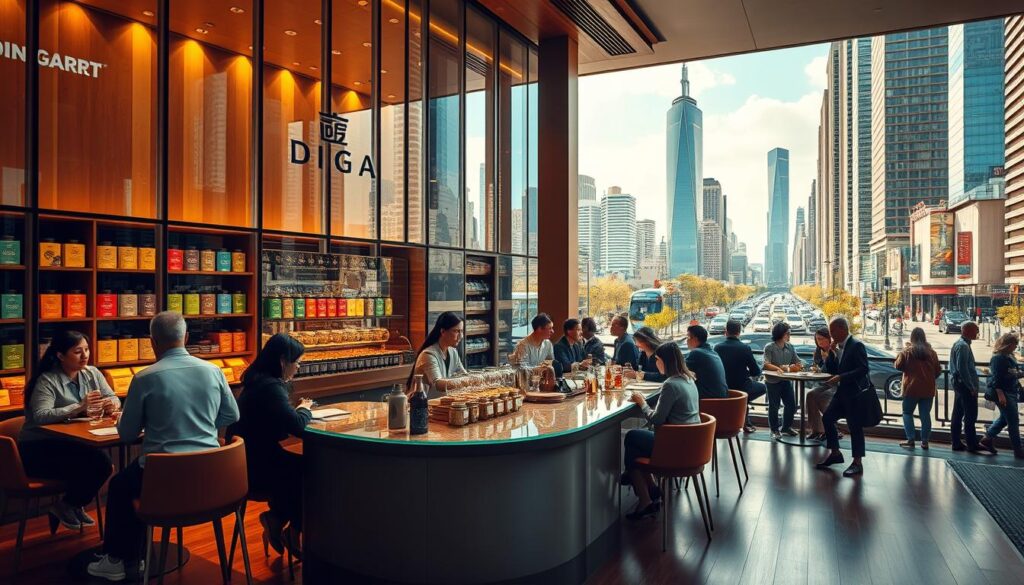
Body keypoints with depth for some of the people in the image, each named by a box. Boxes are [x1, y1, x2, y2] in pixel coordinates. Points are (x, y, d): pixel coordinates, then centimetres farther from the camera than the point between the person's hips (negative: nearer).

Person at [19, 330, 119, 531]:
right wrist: (79, 407, -36)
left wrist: (111, 404, -20)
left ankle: (73, 505, 9)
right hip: (39, 448, -6)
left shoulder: (92, 373, 5)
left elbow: (113, 398, 4)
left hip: (71, 443, 6)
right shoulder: (47, 380, -15)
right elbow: (40, 416, -27)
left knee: (103, 466, -20)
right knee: (97, 463, -25)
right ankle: (66, 505, 4)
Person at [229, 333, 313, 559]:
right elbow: (297, 426, -28)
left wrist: (297, 409, 1)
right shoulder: (270, 386, -23)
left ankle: (277, 521, 16)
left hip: (251, 459, 9)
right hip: (256, 468, -9)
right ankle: (291, 531, 17)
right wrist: (305, 410, -7)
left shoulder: (259, 380, 8)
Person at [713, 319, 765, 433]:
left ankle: (747, 423, 38)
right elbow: (756, 372, -7)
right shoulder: (745, 348, -16)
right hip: (741, 387, -4)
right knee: (762, 388, 28)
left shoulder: (717, 348, -8)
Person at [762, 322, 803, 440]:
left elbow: (799, 363, 6)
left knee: (791, 405, 8)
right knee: (774, 406, 3)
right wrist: (779, 368, -32)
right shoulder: (769, 348, -9)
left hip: (786, 381, 5)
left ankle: (786, 427, 27)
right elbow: (766, 364, -20)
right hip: (773, 381, -5)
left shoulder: (790, 347, 7)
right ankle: (775, 430, 16)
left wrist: (798, 366, -17)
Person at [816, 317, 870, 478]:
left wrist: (841, 377, -23)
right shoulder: (838, 347, 10)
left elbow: (863, 369, -21)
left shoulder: (856, 345, -14)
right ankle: (835, 453, 22)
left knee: (854, 425, -2)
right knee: (827, 418, 8)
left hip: (855, 392, -8)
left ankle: (857, 463, 8)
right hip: (842, 391, 8)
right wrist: (831, 352, -2)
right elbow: (830, 370, 11)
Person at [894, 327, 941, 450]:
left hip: (911, 388, -3)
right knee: (925, 414, 9)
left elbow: (898, 366, -3)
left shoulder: (907, 351, -10)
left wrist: (901, 354, 7)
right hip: (928, 389, 3)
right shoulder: (931, 352, 0)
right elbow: (938, 370, 6)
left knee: (907, 413, 9)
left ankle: (910, 439, 1)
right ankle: (924, 441, 10)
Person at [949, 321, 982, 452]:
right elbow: (962, 369, -22)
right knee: (970, 416, -4)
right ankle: (972, 445, 1)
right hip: (965, 385, -10)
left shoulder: (959, 344, 14)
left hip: (959, 384, 10)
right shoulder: (963, 346, -16)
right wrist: (972, 387, -19)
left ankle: (956, 443, 16)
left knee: (958, 415, 11)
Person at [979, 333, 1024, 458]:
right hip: (1003, 393, -10)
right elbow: (996, 378, -22)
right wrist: (1000, 395, -26)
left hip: (1011, 393, 10)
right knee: (1013, 421, -4)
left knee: (1004, 418, 17)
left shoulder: (1009, 357, 11)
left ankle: (986, 440, 25)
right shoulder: (998, 358, -17)